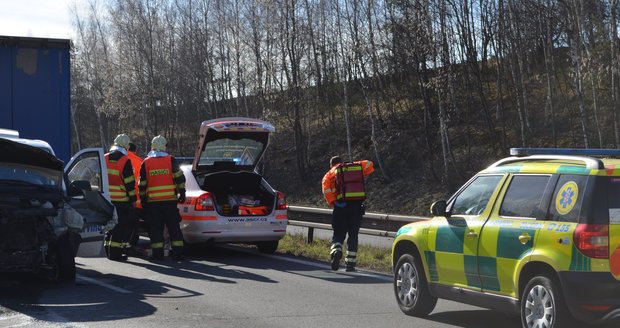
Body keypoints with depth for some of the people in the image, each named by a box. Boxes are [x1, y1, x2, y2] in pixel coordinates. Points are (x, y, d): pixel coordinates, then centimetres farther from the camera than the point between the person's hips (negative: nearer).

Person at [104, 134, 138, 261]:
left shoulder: (105, 159, 9)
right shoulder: (125, 161, -11)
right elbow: (129, 182, -12)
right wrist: (133, 198, -5)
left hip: (107, 198, 6)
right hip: (121, 200, -6)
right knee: (120, 226, -3)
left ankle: (109, 250, 17)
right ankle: (116, 252, -5)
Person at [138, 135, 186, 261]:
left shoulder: (146, 163, 3)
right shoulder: (171, 160, -1)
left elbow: (142, 184, 5)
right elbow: (180, 177, -3)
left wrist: (143, 199, 12)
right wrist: (182, 193, 5)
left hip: (152, 201, 0)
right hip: (170, 200, 0)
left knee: (156, 228, 5)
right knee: (173, 227, 5)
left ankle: (157, 253, 2)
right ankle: (178, 253, 2)